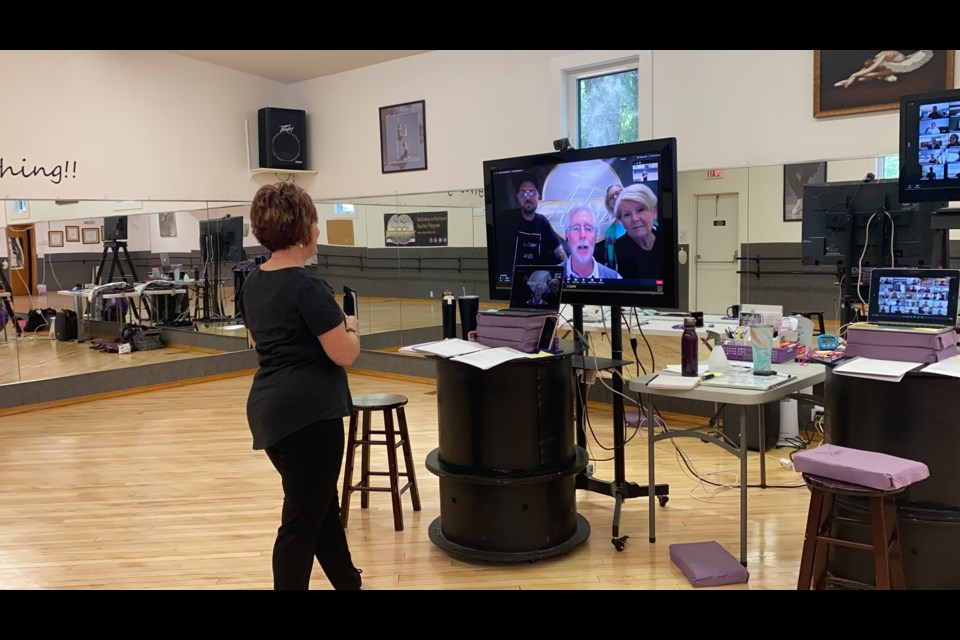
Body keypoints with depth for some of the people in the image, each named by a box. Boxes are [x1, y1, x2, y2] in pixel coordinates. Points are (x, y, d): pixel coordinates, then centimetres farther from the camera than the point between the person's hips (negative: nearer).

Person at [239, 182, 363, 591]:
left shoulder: (253, 283, 8)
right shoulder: (307, 286, -18)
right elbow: (344, 354, -17)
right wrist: (351, 328, 4)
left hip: (269, 408, 10)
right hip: (308, 413, -10)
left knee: (321, 505, 21)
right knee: (302, 519, 3)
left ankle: (348, 582, 37)